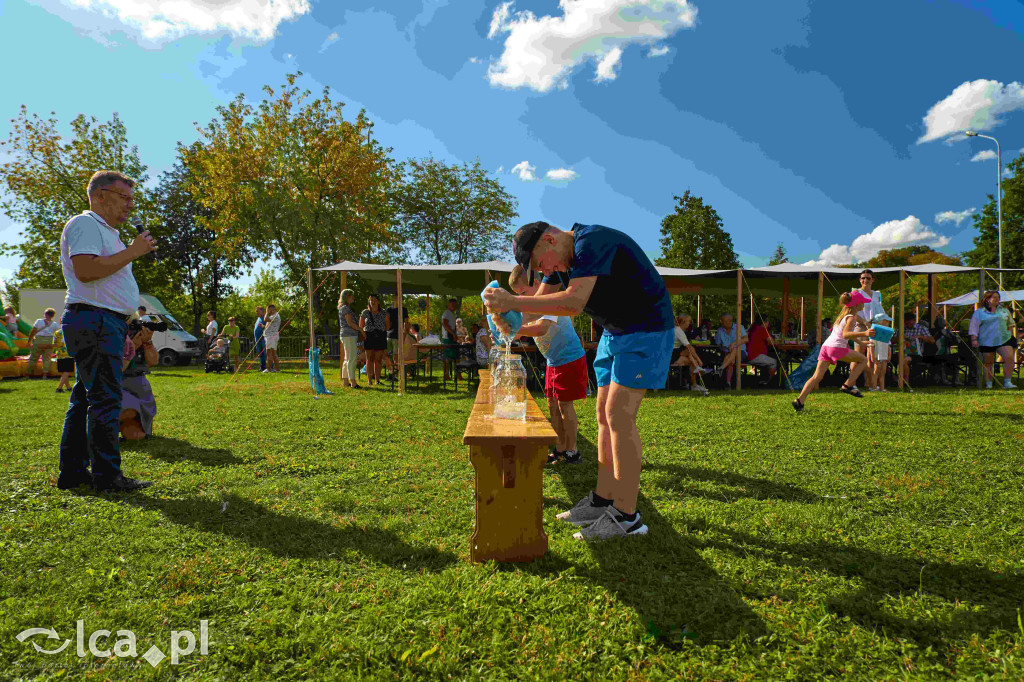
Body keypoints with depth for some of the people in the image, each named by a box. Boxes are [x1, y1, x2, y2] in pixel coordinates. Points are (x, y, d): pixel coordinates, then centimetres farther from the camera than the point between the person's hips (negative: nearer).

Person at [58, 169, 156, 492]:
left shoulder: (105, 231, 25)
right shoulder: (84, 224, -6)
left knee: (86, 398, 11)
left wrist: (123, 334, 23)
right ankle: (107, 475, -6)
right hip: (95, 322, -10)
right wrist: (132, 252, -14)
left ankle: (73, 472, 17)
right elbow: (85, 270, -23)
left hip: (105, 323, 10)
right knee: (105, 398, -10)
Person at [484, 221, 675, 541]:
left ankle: (626, 516, -7)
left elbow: (573, 302, -34)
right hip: (615, 332, 10)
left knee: (619, 416, -14)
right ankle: (602, 500, 16)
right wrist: (507, 313, -6)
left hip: (646, 330, -10)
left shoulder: (592, 242, -23)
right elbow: (540, 300, 16)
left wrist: (513, 302, -31)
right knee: (605, 416, 8)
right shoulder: (561, 259, 8)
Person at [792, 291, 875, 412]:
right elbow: (845, 334, -19)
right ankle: (847, 385, 4)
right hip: (837, 347, -8)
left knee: (817, 377, 0)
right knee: (863, 360, 11)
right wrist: (864, 333, -30)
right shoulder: (851, 317, -3)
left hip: (826, 345, 8)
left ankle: (800, 401, -13)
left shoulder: (844, 315, 25)